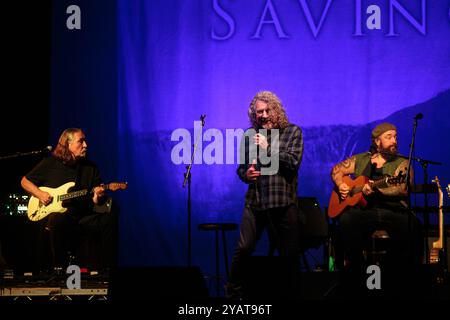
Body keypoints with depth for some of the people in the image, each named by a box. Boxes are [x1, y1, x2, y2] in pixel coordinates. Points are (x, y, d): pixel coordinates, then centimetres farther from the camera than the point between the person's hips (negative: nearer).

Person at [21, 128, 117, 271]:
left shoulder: (90, 168, 15)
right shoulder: (50, 163, 8)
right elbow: (25, 181, 16)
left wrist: (97, 198, -11)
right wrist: (39, 194, -2)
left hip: (83, 216, 3)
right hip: (55, 213, -3)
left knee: (108, 220, -25)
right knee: (59, 220, -40)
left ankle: (108, 268, -19)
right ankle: (59, 268, -28)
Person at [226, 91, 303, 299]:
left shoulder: (292, 132, 3)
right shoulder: (250, 135, 11)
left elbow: (293, 162, -8)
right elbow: (241, 167, 18)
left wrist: (268, 148, -13)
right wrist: (246, 174, -5)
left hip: (283, 202, -2)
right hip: (255, 202, 2)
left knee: (289, 252, 2)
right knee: (243, 248, -6)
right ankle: (233, 292, 7)